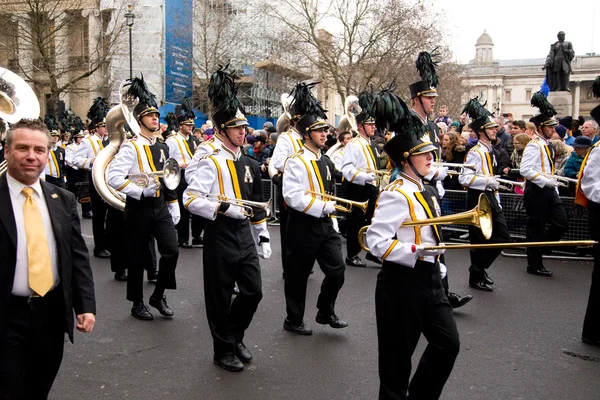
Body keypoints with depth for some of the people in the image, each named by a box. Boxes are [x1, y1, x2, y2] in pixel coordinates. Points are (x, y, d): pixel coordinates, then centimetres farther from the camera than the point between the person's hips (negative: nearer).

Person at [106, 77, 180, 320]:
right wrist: (141, 192, -24)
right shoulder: (130, 147, -11)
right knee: (138, 257, 6)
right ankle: (137, 304, 21)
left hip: (160, 206, 5)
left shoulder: (163, 147, 9)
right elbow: (113, 177, -21)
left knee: (171, 251, -4)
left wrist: (174, 209, 13)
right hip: (138, 208, -5)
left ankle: (158, 295, 16)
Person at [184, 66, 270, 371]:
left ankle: (234, 336, 31)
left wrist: (263, 237, 13)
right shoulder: (211, 163, -11)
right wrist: (226, 208, -25)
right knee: (220, 297, 6)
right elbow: (190, 199, -20)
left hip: (244, 236, 6)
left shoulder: (250, 164, 10)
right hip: (220, 236, -6)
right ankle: (224, 350, 22)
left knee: (253, 292, 8)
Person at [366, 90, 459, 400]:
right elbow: (376, 241, -24)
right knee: (398, 352, 5)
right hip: (402, 282, -9)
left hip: (428, 279, 9)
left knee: (447, 343, 10)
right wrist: (416, 252, -27)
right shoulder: (395, 195, -18)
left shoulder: (426, 191, 10)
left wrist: (437, 268, 15)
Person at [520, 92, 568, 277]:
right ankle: (534, 265, 13)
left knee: (561, 224, 6)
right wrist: (546, 182, -22)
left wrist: (553, 186, 18)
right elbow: (525, 170, -25)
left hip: (548, 191, 9)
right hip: (536, 191, -9)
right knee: (536, 228, 1)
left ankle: (537, 249, 22)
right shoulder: (533, 146, -15)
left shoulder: (547, 145, 14)